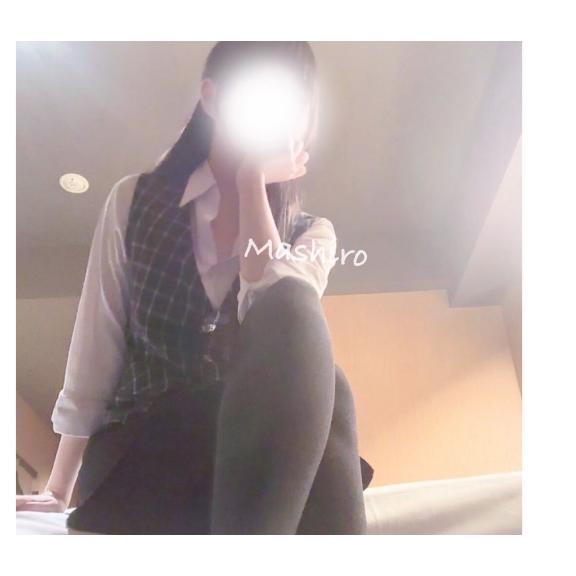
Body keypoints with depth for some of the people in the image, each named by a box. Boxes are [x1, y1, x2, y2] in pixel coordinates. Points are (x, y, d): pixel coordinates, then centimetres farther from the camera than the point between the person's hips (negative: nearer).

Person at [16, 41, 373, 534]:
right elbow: (95, 353, 3)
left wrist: (253, 182, -8)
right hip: (141, 449, -1)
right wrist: (59, 491, 2)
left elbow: (283, 318, -17)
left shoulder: (311, 233, 7)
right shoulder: (135, 200, 5)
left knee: (295, 314, -31)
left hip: (257, 450, 2)